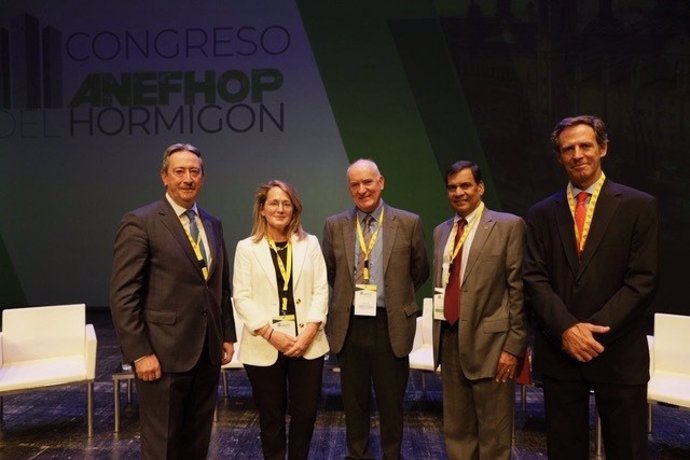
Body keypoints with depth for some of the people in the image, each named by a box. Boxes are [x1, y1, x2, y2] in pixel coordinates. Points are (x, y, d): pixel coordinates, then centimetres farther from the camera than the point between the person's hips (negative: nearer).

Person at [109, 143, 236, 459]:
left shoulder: (212, 224, 12)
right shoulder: (140, 222, -8)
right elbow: (123, 295, -12)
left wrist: (227, 335, 11)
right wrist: (139, 353, -15)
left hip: (208, 353, 6)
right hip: (163, 354, -6)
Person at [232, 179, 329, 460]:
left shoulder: (310, 244, 8)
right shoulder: (247, 248, 3)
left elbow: (321, 290, 3)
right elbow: (242, 297, -4)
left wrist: (309, 332, -9)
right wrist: (271, 333, -13)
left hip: (307, 343, 2)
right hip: (264, 346, -1)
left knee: (306, 413, 7)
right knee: (271, 416, 10)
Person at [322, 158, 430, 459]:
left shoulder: (408, 223, -3)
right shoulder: (334, 226, 2)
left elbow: (420, 272, 8)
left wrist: (395, 298, 9)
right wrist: (351, 297, 11)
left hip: (392, 326, -1)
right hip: (349, 326, 2)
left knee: (391, 402, 12)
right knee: (354, 402, 15)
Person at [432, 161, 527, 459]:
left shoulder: (508, 226, -5)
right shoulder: (441, 231, 13)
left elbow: (518, 289, -9)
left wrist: (514, 346, -13)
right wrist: (438, 336, 12)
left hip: (489, 341, -5)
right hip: (449, 339, 6)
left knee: (493, 434, 7)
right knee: (456, 429, 18)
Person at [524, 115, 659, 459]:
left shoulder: (639, 206, 0)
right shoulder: (542, 213, 6)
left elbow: (641, 281, -6)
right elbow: (534, 278, -1)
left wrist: (594, 329, -14)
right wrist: (567, 329, -14)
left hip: (618, 354, -1)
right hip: (559, 352, 2)